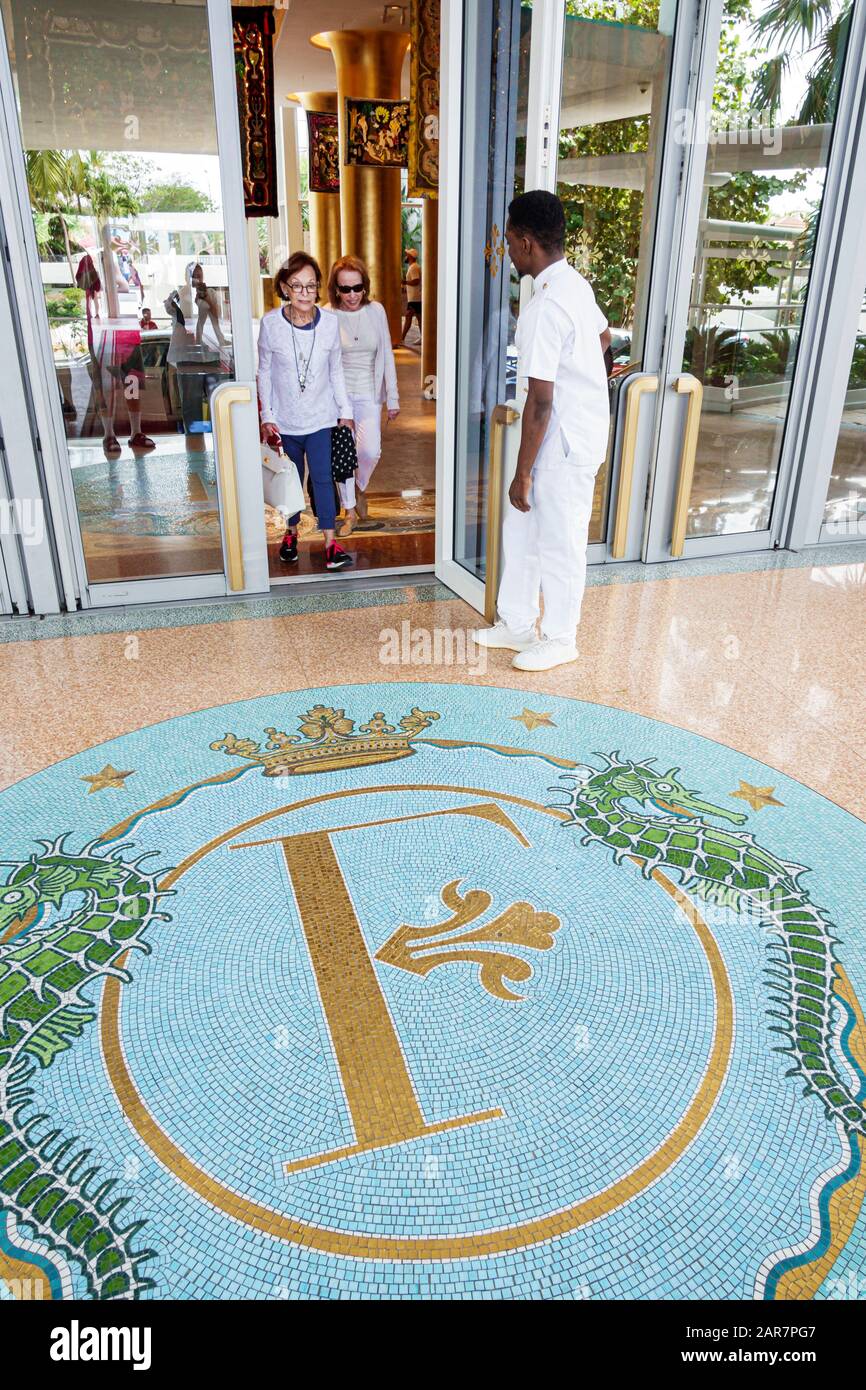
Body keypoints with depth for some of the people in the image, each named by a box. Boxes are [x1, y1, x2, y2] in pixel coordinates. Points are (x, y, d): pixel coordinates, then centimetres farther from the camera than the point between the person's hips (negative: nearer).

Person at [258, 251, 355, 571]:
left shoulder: (330, 322, -8)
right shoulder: (271, 323, -12)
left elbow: (336, 370, 3)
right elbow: (264, 371, -2)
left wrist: (345, 411, 4)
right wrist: (266, 416, -4)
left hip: (321, 417, 0)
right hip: (285, 419, 0)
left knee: (322, 478, -4)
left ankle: (330, 543, 2)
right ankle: (291, 532, 35)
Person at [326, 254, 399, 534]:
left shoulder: (376, 311, -2)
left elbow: (387, 356, 3)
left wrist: (393, 397, 3)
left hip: (368, 393, 1)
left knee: (370, 450, -13)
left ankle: (359, 488, 20)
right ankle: (350, 511, 18)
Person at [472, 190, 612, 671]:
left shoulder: (544, 309, -24)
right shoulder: (576, 283, 6)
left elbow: (540, 402, -25)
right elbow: (604, 336, 26)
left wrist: (523, 473, -18)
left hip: (566, 447, -10)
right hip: (581, 428, 10)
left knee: (558, 545, 5)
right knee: (521, 529, 17)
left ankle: (560, 640, 23)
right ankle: (517, 625, 30)